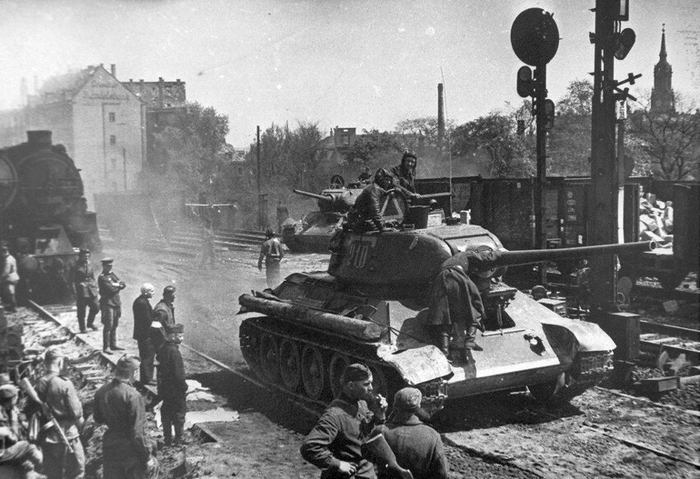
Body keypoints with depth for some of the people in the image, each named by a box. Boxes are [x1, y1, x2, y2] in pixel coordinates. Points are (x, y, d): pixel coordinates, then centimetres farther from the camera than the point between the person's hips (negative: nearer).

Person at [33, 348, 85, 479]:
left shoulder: (37, 385, -1)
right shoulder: (65, 384, -15)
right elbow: (76, 411, -16)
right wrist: (79, 422, 4)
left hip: (46, 439, 5)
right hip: (67, 436, -5)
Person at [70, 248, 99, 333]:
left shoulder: (90, 265, 8)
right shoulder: (75, 267, -8)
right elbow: (73, 281, -8)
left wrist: (95, 288, 11)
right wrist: (75, 293, -13)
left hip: (91, 290, 5)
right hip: (81, 292, -5)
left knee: (96, 307, 2)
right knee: (81, 311, 3)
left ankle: (90, 323, 26)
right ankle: (82, 328, 18)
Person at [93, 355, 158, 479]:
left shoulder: (101, 392, -3)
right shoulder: (132, 396, -22)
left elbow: (98, 418, 12)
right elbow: (138, 432, -21)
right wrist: (147, 457, -14)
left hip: (110, 446, 6)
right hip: (130, 449, -6)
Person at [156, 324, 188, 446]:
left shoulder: (162, 348, 3)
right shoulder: (174, 351, -24)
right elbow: (178, 373, -23)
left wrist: (161, 385, 18)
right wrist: (184, 388, -13)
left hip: (164, 389, 8)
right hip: (175, 390, -8)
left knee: (166, 414, 16)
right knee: (179, 414, 6)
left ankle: (167, 439, 25)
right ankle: (179, 440, 14)